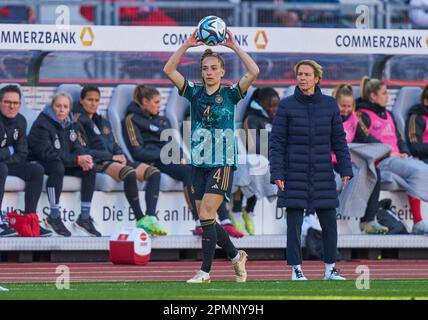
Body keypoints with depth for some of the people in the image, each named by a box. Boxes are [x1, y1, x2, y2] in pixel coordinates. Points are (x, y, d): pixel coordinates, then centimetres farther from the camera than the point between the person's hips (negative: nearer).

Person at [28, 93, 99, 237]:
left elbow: (76, 148, 8)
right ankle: (54, 218, -29)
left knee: (90, 169, -11)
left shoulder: (68, 124, 8)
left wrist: (84, 159, -18)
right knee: (58, 167, -38)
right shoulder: (41, 125, -18)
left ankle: (84, 218, -7)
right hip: (41, 164, -8)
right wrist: (77, 160, -29)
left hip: (63, 163, 8)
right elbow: (47, 153, -26)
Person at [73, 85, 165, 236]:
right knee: (129, 173, -37)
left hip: (114, 160, 8)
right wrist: (111, 157, -11)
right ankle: (140, 220, -35)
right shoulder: (77, 122, 3)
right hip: (97, 163, -8)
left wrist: (121, 155, 1)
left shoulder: (103, 122, 28)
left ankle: (150, 217, -28)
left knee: (154, 173, -12)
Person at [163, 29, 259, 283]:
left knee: (206, 215, -14)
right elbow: (169, 70, 2)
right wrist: (187, 45, -5)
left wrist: (234, 46, -10)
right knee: (207, 220, 6)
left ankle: (205, 271, -9)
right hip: (199, 164, 5)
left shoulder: (230, 94, 0)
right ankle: (236, 256, 27)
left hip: (223, 163, -5)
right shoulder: (194, 93, 10)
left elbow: (254, 72, -12)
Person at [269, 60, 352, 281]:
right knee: (294, 223, -2)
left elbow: (339, 139, 8)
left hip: (323, 175, 2)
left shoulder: (329, 105, 4)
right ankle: (296, 269, 6)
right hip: (295, 176, -2)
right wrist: (277, 173, -10)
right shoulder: (287, 106, -2)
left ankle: (330, 269, 13)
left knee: (329, 222, 3)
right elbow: (276, 141, -2)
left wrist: (345, 169, 1)